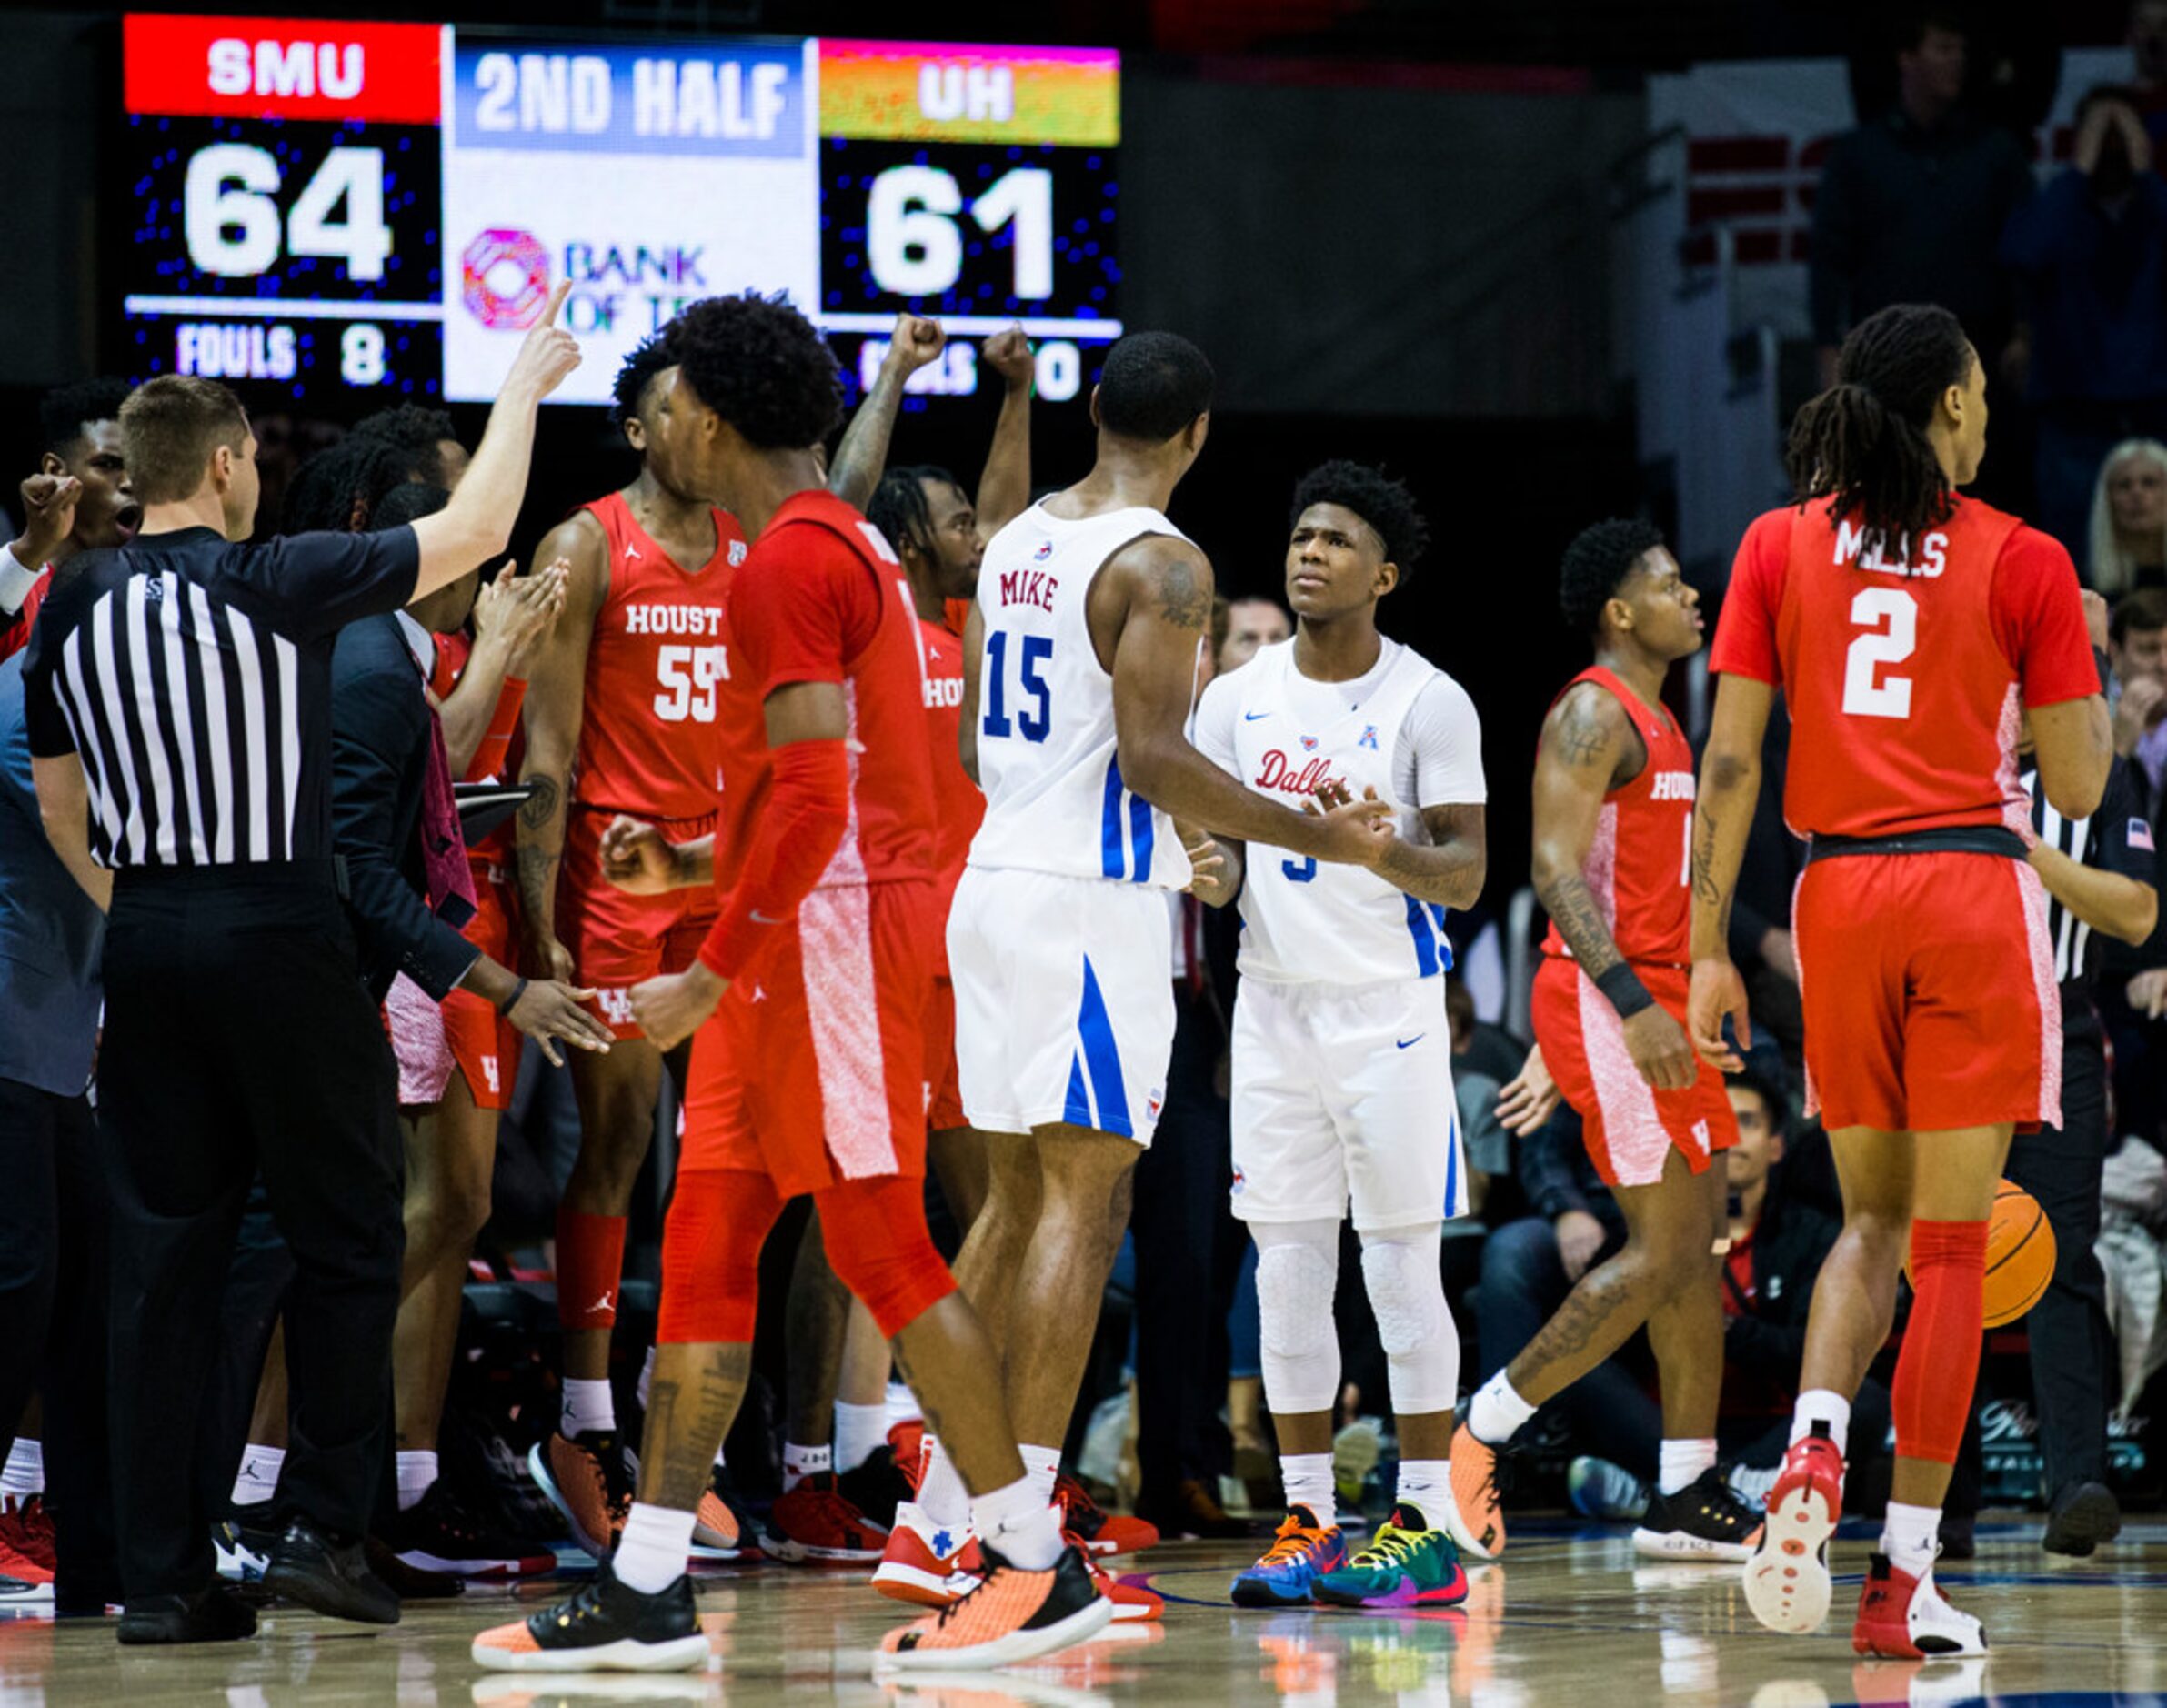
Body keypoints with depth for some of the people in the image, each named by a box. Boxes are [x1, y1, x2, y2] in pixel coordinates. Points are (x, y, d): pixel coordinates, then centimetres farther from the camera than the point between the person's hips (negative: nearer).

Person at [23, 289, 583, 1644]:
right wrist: (523, 391, 11)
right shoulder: (278, 584, -9)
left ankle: (161, 1573, 2)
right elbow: (476, 531, -2)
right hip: (283, 937, -5)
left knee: (168, 1254, 5)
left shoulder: (74, 611, 6)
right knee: (347, 1238, 7)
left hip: (146, 946, 5)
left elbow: (61, 807, 15)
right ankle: (327, 1527, 3)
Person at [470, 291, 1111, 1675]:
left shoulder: (789, 561, -14)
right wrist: (699, 864, 23)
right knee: (706, 1237, 8)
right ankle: (648, 1592, 9)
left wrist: (716, 974, -21)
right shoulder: (847, 545, 19)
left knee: (880, 1243, -7)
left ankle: (1040, 1571, -4)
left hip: (828, 928, -10)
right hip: (810, 937, 10)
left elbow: (817, 797, -22)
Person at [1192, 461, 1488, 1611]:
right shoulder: (1237, 699, 8)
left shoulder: (1428, 702, -5)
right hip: (1273, 1004, 4)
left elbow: (1466, 874, -8)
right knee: (1285, 1268, 4)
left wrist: (1383, 849, -28)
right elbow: (1204, 837, 13)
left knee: (1401, 1267, -3)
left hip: (1389, 1009, -4)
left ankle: (1426, 1527, 1)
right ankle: (1307, 1525, 9)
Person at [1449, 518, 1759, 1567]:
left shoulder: (1656, 723, 19)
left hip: (1654, 997, 10)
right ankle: (1477, 1434, -7)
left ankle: (1688, 1498, 10)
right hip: (1608, 997, -10)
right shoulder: (1595, 713, -11)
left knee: (1698, 1241, 8)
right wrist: (1631, 1003, -28)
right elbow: (1556, 868, -21)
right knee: (1659, 1253, -12)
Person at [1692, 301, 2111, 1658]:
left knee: (1873, 1218, 17)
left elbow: (1730, 762, 2)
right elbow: (2080, 786, 1)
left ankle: (1812, 1450, -12)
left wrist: (1709, 949, 5)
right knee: (1951, 1245, 1)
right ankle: (1904, 1582, -2)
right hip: (1974, 891, -3)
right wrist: (2083, 659, 19)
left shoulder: (1779, 548, 6)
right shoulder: (2023, 563, -1)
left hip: (1840, 895, 3)